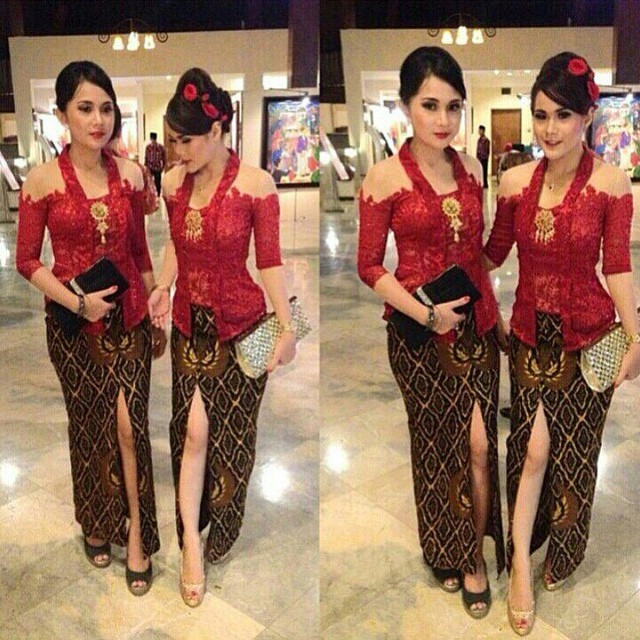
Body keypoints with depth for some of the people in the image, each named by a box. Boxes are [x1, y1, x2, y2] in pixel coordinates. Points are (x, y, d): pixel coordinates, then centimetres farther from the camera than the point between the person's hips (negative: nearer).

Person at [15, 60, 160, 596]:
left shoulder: (130, 174, 0)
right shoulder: (42, 180, -8)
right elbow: (27, 260, -4)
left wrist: (156, 312, 13)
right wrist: (78, 302, -16)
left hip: (128, 316, 1)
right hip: (73, 322, -1)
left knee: (128, 424, -7)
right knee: (88, 425, 11)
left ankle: (136, 534, 11)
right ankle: (96, 521, 34)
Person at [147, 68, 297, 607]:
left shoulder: (255, 184, -14)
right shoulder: (173, 184, 0)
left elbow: (270, 260, -11)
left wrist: (287, 326, -15)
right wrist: (164, 287, -3)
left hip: (241, 324, -3)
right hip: (190, 324, 3)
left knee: (232, 432, 11)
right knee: (193, 431, 0)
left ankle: (222, 535, 34)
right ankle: (192, 543, 13)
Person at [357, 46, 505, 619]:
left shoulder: (470, 168, 5)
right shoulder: (385, 177, -10)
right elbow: (369, 266, -8)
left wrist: (494, 314, 14)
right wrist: (426, 314, -18)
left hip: (476, 324, 4)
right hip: (419, 331, -3)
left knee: (480, 443, 0)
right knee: (439, 445, 10)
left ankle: (472, 554, 23)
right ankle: (448, 552, 34)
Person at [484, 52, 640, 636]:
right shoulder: (515, 181, -3)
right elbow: (493, 254, 4)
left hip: (587, 334, -1)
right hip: (532, 334, 2)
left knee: (574, 449, 11)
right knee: (533, 446, 0)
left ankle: (564, 556, 36)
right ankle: (521, 565, 17)